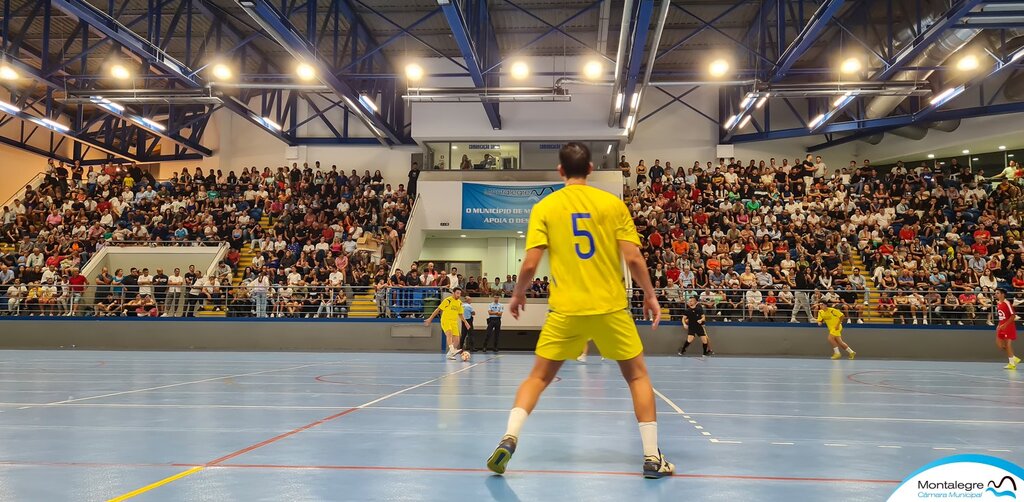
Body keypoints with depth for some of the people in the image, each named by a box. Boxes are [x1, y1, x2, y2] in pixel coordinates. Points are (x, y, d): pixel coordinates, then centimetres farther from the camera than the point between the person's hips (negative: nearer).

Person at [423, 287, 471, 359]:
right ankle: (452, 350, -45)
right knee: (449, 333, -31)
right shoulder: (447, 300, -7)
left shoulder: (459, 303, 12)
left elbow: (460, 314, 24)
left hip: (454, 322, 6)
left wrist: (465, 322, 14)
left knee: (456, 339, -1)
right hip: (446, 321, -6)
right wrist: (430, 318, -7)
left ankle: (449, 354, 16)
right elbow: (438, 309, -4)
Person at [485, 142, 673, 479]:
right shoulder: (613, 203, 0)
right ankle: (652, 457, 15)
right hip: (611, 307, 0)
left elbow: (530, 264, -5)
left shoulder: (544, 207, 0)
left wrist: (518, 294, 13)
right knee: (637, 376, 16)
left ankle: (509, 438, -1)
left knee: (538, 377, 15)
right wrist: (650, 295, 11)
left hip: (566, 309, 0)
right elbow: (633, 258, -4)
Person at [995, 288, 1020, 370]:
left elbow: (1013, 316, -18)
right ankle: (1014, 358, 22)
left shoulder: (1007, 303, -15)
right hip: (1002, 327, 8)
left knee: (1008, 344, -7)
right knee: (999, 345, 7)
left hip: (1009, 327, -8)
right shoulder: (998, 304, 10)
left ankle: (1012, 364, 3)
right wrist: (999, 326, 10)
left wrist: (1005, 325, -22)